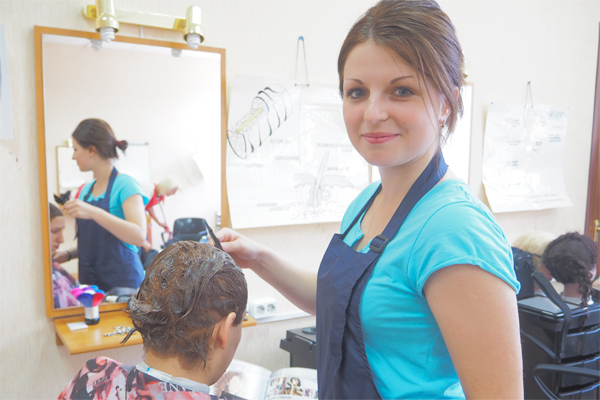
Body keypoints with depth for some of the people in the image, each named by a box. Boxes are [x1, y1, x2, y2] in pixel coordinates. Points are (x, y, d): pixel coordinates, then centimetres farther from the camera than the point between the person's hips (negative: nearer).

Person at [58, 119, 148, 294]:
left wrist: (93, 212, -29)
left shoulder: (125, 185, -9)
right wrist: (68, 254, 5)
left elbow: (139, 236, -23)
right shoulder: (86, 190, 13)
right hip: (89, 282, 6)